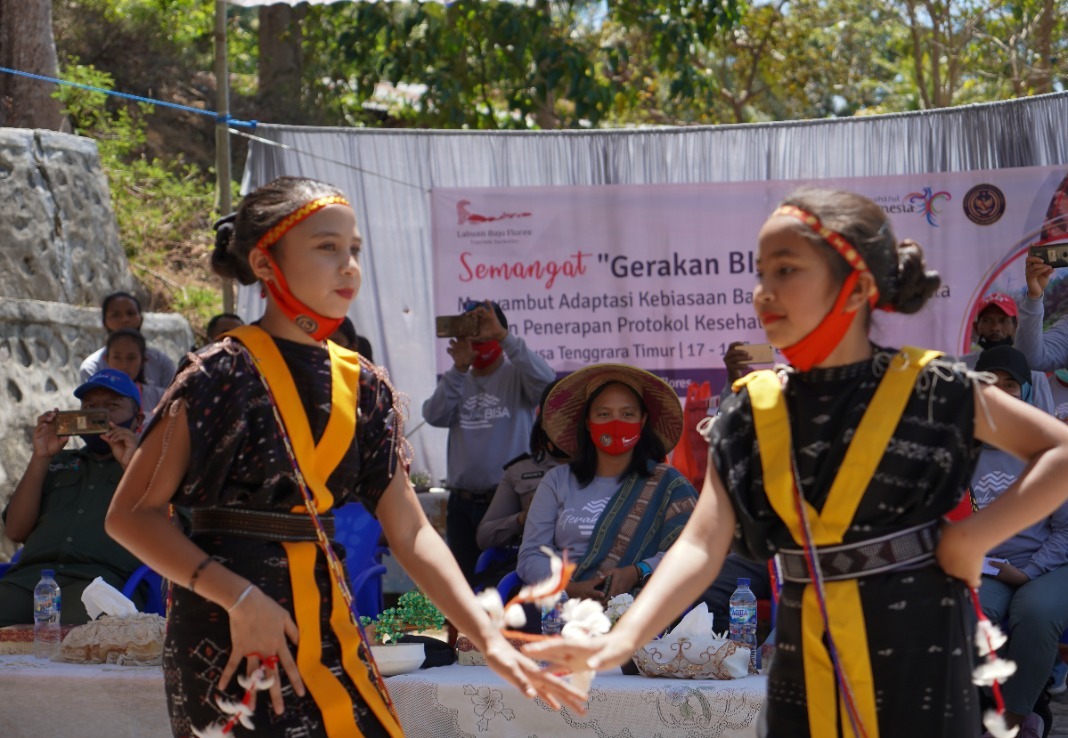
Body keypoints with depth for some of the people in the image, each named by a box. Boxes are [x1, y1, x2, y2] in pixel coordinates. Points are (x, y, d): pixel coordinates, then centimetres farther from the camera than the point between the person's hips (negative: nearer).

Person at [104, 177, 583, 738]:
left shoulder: (364, 388, 8)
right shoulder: (224, 372, -8)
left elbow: (410, 533, 7)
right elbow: (131, 514, -10)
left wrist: (490, 640, -2)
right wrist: (238, 598, -18)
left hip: (328, 627, 6)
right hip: (231, 641, -5)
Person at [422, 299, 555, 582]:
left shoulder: (516, 376, 1)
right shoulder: (458, 381, 14)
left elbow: (545, 379, -21)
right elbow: (435, 416, -1)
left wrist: (503, 337, -22)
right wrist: (458, 369, -12)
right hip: (461, 503, 5)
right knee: (465, 582, 10)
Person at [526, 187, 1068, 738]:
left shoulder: (926, 388, -7)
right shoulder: (753, 411, 2)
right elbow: (701, 545, -6)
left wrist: (977, 535, -11)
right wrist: (624, 637, -20)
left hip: (917, 658, -3)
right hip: (804, 667, 3)